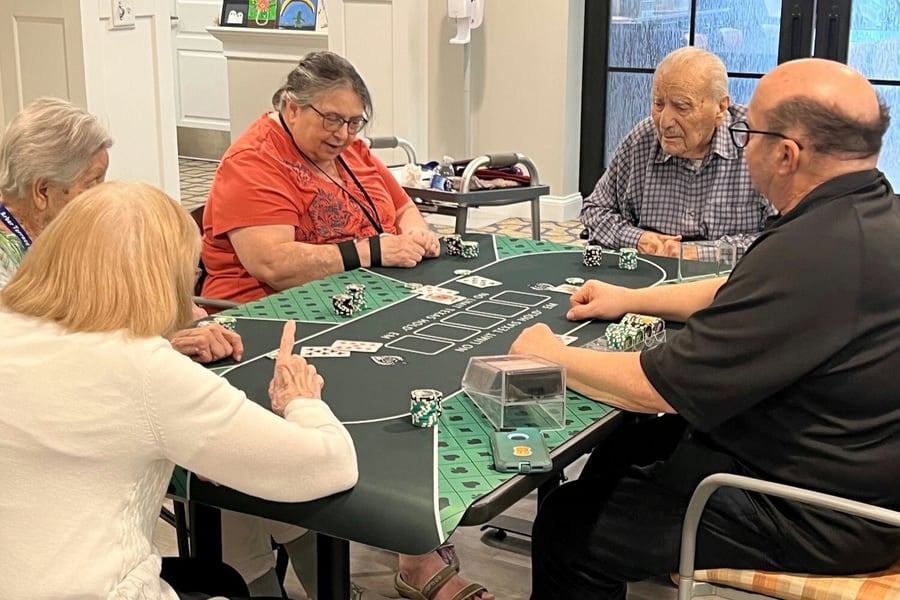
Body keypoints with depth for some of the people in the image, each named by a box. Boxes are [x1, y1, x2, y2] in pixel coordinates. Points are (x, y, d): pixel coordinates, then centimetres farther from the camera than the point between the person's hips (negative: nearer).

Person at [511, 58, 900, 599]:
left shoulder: (815, 253, -31)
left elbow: (658, 389, -24)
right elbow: (746, 299, 19)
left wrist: (551, 356, -8)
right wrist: (632, 299, 19)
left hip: (817, 520, -10)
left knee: (567, 528, -1)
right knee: (617, 451, 23)